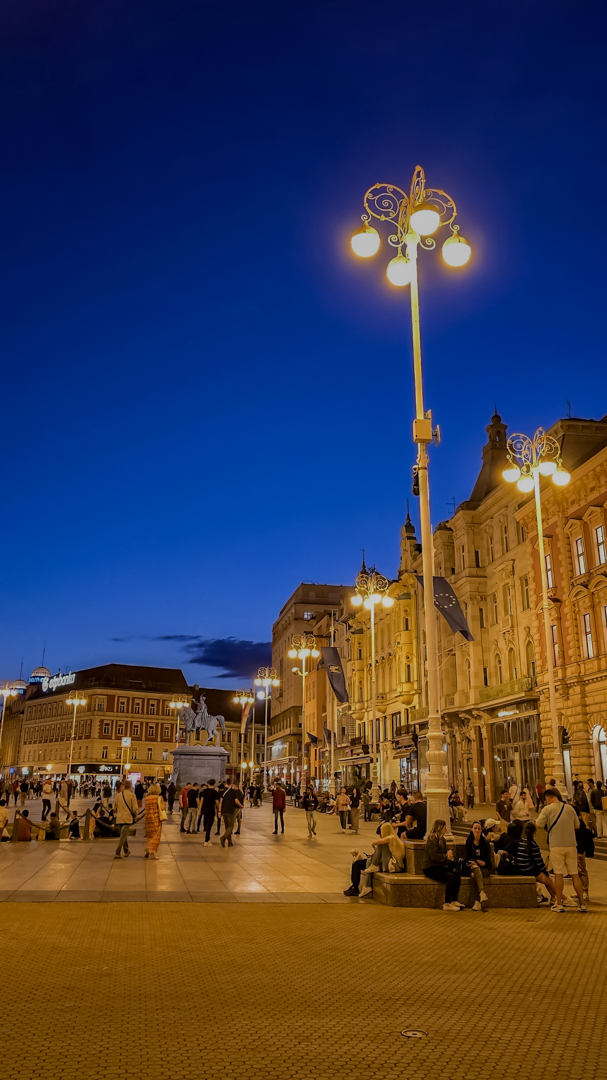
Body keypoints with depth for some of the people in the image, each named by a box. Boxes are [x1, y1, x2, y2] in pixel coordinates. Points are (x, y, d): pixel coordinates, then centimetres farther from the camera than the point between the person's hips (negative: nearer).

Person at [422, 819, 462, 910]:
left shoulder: (442, 839, 17)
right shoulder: (432, 839, -11)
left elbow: (444, 853, 24)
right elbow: (435, 856, -19)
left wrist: (449, 853, 1)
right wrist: (446, 857, -9)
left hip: (439, 866, 8)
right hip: (430, 868, -8)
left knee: (457, 873, -18)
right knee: (451, 877, -27)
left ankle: (454, 901, -15)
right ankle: (447, 904, -21)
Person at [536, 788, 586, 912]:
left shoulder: (548, 809, -5)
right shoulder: (570, 808, 6)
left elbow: (539, 825, -8)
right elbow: (577, 825, 13)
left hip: (556, 845, -3)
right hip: (571, 845, 3)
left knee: (558, 874, 2)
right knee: (575, 874, 8)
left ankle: (559, 904, 5)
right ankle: (582, 904, 10)